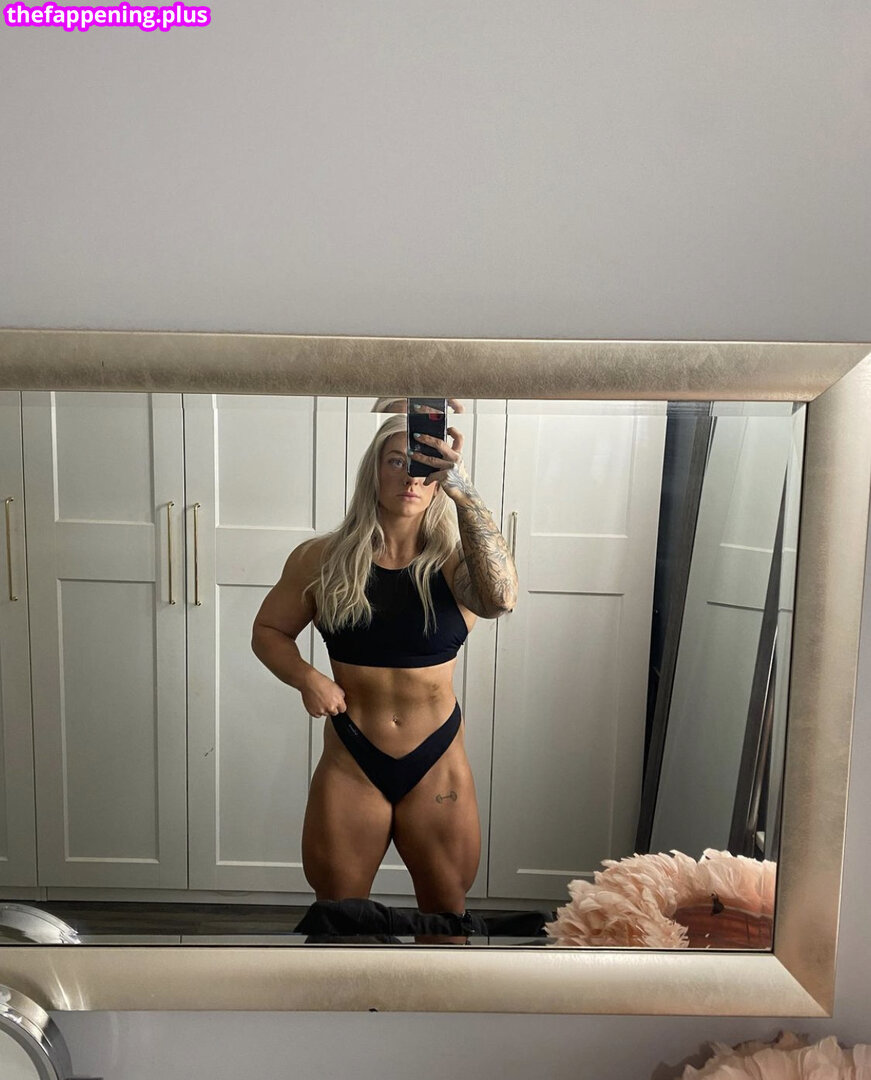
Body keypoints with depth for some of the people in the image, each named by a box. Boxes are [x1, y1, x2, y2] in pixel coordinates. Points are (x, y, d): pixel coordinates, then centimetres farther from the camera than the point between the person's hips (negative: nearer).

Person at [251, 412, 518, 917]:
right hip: (350, 766, 1)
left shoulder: (453, 563, -12)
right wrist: (307, 677, -16)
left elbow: (500, 597, -33)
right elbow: (269, 631, 4)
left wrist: (464, 491, -43)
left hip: (438, 767, 0)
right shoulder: (321, 559, -7)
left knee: (447, 912, 20)